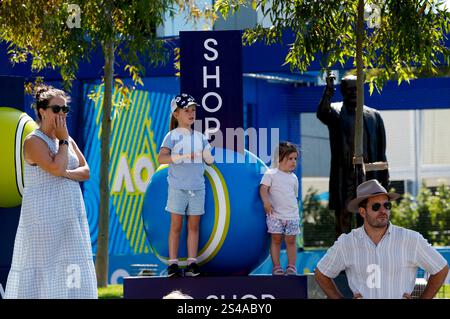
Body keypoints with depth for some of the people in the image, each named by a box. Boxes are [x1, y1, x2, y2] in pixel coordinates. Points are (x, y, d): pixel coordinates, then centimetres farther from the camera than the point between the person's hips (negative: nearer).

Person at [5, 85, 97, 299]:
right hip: (45, 215, -7)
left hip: (70, 215, 7)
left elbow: (86, 171, 6)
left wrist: (67, 174, -13)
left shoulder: (68, 140, 13)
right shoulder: (34, 141, -10)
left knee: (72, 271, 5)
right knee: (44, 265, -6)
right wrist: (63, 140, -10)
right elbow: (56, 168, -22)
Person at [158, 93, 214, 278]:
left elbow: (208, 160, 17)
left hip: (197, 187, 4)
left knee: (194, 226, 3)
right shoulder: (173, 136, -2)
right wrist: (182, 157, -23)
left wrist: (209, 158, -7)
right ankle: (173, 263, 0)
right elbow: (161, 158, -13)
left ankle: (192, 262, 4)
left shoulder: (200, 137, 13)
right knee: (176, 225, -2)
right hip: (178, 187, -4)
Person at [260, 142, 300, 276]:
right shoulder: (271, 174, -1)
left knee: (290, 240, 3)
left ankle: (291, 266, 10)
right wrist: (266, 202, -30)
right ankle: (276, 267, 5)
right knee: (276, 239, 0)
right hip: (275, 214, -3)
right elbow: (263, 189, -12)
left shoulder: (294, 178, 13)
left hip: (292, 215, 3)